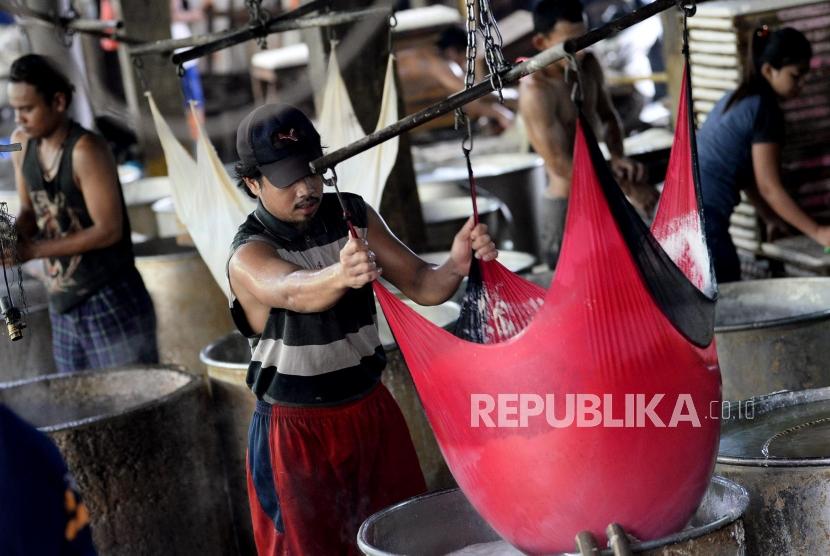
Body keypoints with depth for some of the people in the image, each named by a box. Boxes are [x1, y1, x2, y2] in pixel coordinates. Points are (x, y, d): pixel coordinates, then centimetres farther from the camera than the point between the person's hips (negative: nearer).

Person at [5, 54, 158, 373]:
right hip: (62, 305, 8)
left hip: (111, 303, -7)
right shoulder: (21, 144, 4)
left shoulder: (85, 150, -18)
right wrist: (13, 234, -7)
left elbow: (108, 230, -19)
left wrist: (35, 250, -19)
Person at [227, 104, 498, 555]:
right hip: (298, 432, -4)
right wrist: (340, 276, -62)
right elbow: (294, 291, -39)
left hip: (373, 412, 5)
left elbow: (420, 285, -4)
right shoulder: (248, 256, -18)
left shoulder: (354, 216, -2)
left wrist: (455, 265, -27)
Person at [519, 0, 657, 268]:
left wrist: (617, 157, -5)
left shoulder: (588, 65, -1)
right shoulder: (535, 90, -24)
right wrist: (628, 189, -22)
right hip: (568, 206, -8)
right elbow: (561, 165, -25)